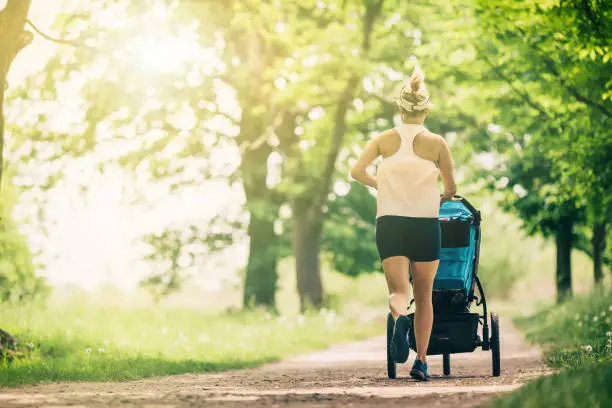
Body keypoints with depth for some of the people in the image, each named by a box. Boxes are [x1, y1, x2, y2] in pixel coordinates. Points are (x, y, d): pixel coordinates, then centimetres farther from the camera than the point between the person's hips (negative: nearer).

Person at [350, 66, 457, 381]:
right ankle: (421, 360, 9)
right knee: (424, 296, 12)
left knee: (398, 290, -1)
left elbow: (357, 171, -5)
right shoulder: (436, 143, -1)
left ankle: (399, 318, -37)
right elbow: (451, 189, 3)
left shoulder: (385, 139, 3)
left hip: (389, 222, 1)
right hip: (426, 224, -1)